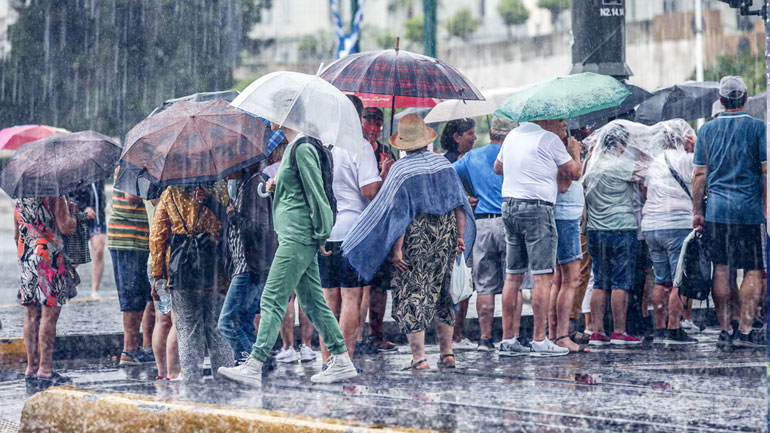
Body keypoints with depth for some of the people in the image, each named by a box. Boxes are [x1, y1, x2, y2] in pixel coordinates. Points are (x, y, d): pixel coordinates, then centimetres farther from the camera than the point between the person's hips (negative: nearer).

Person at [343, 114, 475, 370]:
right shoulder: (444, 164, 6)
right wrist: (461, 236, 14)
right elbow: (459, 204, 8)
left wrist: (396, 248, -13)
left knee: (411, 294, -1)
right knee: (440, 293, 17)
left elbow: (399, 213, -14)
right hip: (445, 235, 5)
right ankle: (447, 353, 18)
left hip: (416, 238, -5)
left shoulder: (401, 170, -11)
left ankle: (419, 356, -7)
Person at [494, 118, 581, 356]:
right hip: (537, 208, -8)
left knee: (513, 275, 10)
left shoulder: (513, 135, 15)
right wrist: (574, 150, 17)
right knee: (543, 276, -6)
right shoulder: (549, 139, -7)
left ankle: (507, 339, 9)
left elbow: (497, 168, 30)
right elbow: (574, 173, -1)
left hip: (509, 205, 8)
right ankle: (539, 340, -10)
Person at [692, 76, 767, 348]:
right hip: (750, 209, -3)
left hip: (716, 210, 3)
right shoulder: (758, 128, -3)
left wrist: (697, 211, 11)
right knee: (753, 271, 2)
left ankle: (724, 331, 8)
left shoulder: (707, 130, 6)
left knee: (721, 270, 7)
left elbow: (700, 175, 7)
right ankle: (745, 331, -4)